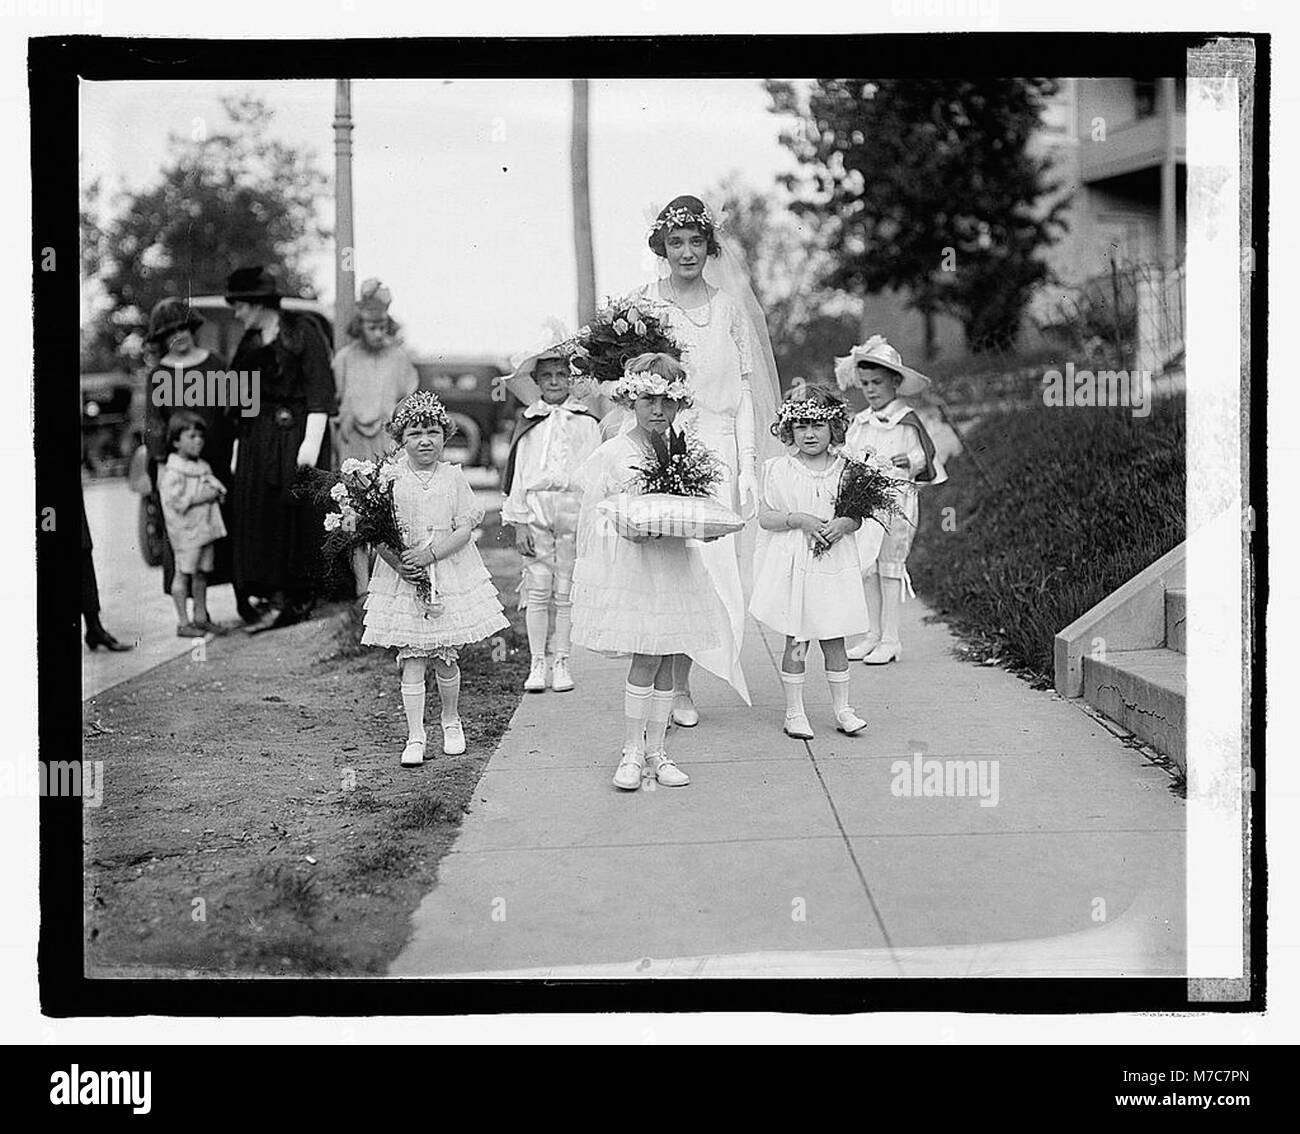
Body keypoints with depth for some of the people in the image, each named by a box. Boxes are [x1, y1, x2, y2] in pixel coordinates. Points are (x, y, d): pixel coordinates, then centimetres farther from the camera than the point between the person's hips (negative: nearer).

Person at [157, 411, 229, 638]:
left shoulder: (203, 467, 14)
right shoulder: (172, 472, -12)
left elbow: (218, 487, 19)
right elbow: (177, 501, -20)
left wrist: (217, 490, -4)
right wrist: (204, 496, -18)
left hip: (206, 526, 8)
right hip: (185, 530, -8)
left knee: (202, 572, 13)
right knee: (184, 573, -2)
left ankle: (201, 617, 22)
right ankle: (183, 623, 3)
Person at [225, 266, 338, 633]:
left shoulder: (303, 332, -4)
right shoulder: (249, 344, 15)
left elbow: (320, 391, -10)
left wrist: (311, 443, -17)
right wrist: (238, 448, 12)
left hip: (296, 432, -6)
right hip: (258, 437, 6)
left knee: (300, 516, -3)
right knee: (261, 519, -1)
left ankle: (302, 599, 8)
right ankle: (277, 601, -1)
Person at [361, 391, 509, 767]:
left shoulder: (452, 476, 1)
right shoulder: (390, 479, -2)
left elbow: (465, 528, -4)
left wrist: (431, 553, -17)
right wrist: (399, 564, -19)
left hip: (450, 576, 1)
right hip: (404, 580, -1)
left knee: (445, 662, 8)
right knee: (412, 662, -1)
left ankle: (451, 722, 30)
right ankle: (415, 738, 5)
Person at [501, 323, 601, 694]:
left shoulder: (585, 421, 6)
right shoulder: (528, 422, 8)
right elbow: (519, 472, 7)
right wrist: (519, 522, 1)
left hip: (575, 507, -1)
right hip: (536, 508, 1)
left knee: (567, 590, 2)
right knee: (537, 589, 0)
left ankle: (561, 662, 10)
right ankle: (537, 663, 6)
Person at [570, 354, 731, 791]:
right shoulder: (611, 455, -4)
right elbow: (594, 517, -3)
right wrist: (627, 530, -20)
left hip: (673, 565, 4)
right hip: (628, 566, -4)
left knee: (666, 660, 6)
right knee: (648, 659, -8)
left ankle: (655, 749, 15)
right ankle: (632, 751, 3)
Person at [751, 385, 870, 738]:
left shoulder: (845, 469, 4)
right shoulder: (778, 469, -1)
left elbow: (857, 517, 7)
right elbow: (765, 517, -3)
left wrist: (843, 524, -15)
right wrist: (799, 519, -17)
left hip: (834, 563, 2)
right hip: (792, 565, -2)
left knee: (834, 640, 7)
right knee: (796, 642, 2)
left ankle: (842, 709, 18)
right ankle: (794, 712, 12)